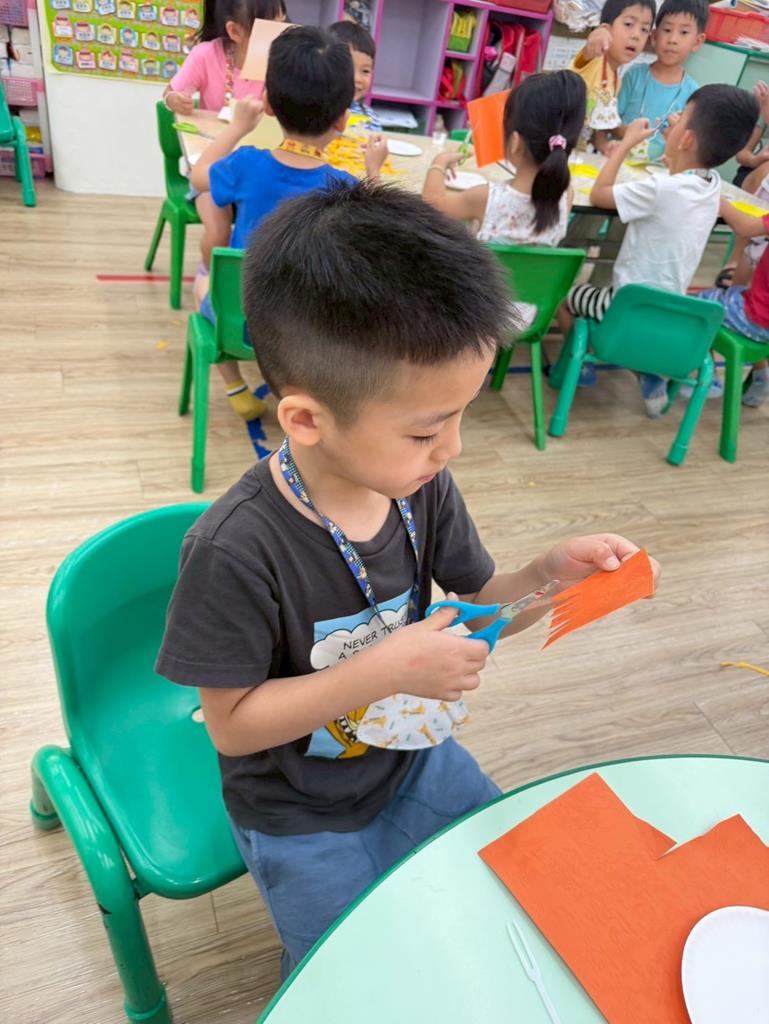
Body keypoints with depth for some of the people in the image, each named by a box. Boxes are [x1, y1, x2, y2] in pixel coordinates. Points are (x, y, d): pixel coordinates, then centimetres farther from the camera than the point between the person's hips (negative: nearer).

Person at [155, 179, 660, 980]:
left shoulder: (423, 485, -16)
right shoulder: (237, 549, -32)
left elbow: (479, 605, -2)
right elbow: (231, 726, -22)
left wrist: (549, 575, -23)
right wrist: (384, 670, -33)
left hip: (411, 755, 5)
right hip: (299, 814, -4)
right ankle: (316, 951, 43)